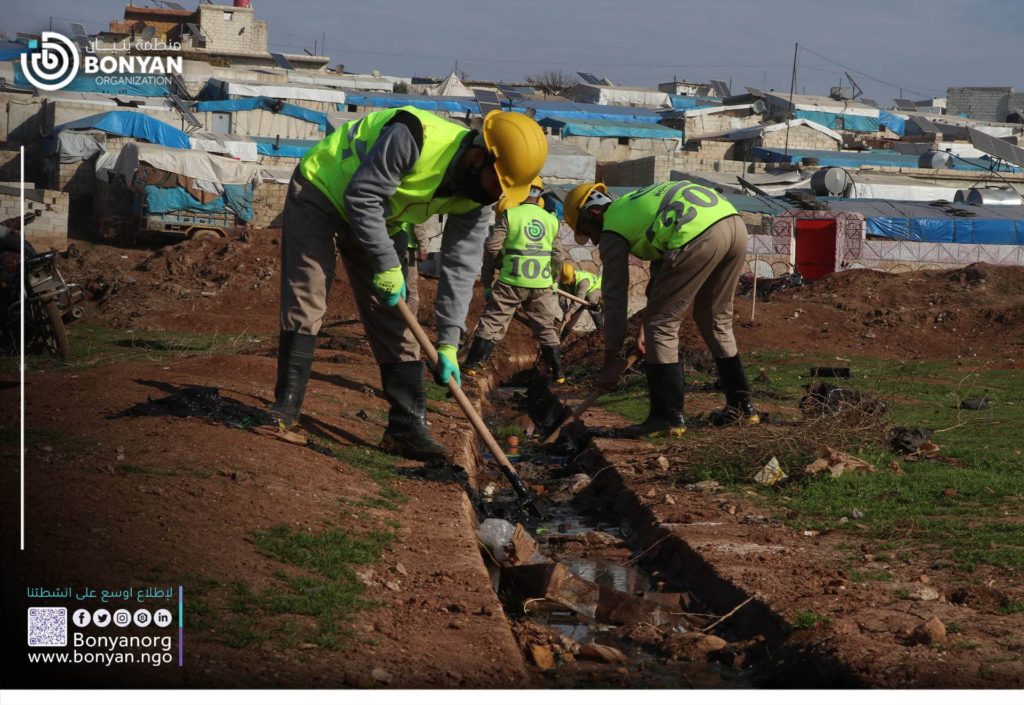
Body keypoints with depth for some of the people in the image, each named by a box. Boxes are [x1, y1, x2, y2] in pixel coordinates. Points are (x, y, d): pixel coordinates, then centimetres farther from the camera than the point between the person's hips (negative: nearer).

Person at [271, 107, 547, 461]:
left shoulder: (477, 197, -13)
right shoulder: (416, 138, -36)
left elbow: (461, 265, -11)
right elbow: (361, 195, -31)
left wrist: (448, 342, -16)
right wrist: (387, 265, -28)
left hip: (379, 219, 7)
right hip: (322, 191, -7)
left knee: (394, 321, 1)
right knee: (306, 299, -14)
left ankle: (408, 427, 3)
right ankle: (286, 406, -7)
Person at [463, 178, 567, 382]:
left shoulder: (509, 215, -3)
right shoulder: (551, 220, 8)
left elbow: (492, 248, -6)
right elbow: (558, 257, 10)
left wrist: (487, 281, 4)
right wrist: (553, 282, 25)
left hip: (511, 282, -3)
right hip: (542, 285, 3)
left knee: (492, 322, 3)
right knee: (547, 328, 13)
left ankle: (473, 363, -3)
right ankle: (557, 373, 15)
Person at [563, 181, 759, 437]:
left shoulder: (612, 231, 11)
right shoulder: (637, 204, 35)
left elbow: (615, 298, 12)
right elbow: (661, 271, 41)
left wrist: (609, 365, 17)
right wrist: (644, 327, 44)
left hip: (699, 236, -9)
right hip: (735, 224, 9)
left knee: (662, 326, 4)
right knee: (716, 321, 24)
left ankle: (668, 418, 5)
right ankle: (741, 407, 30)